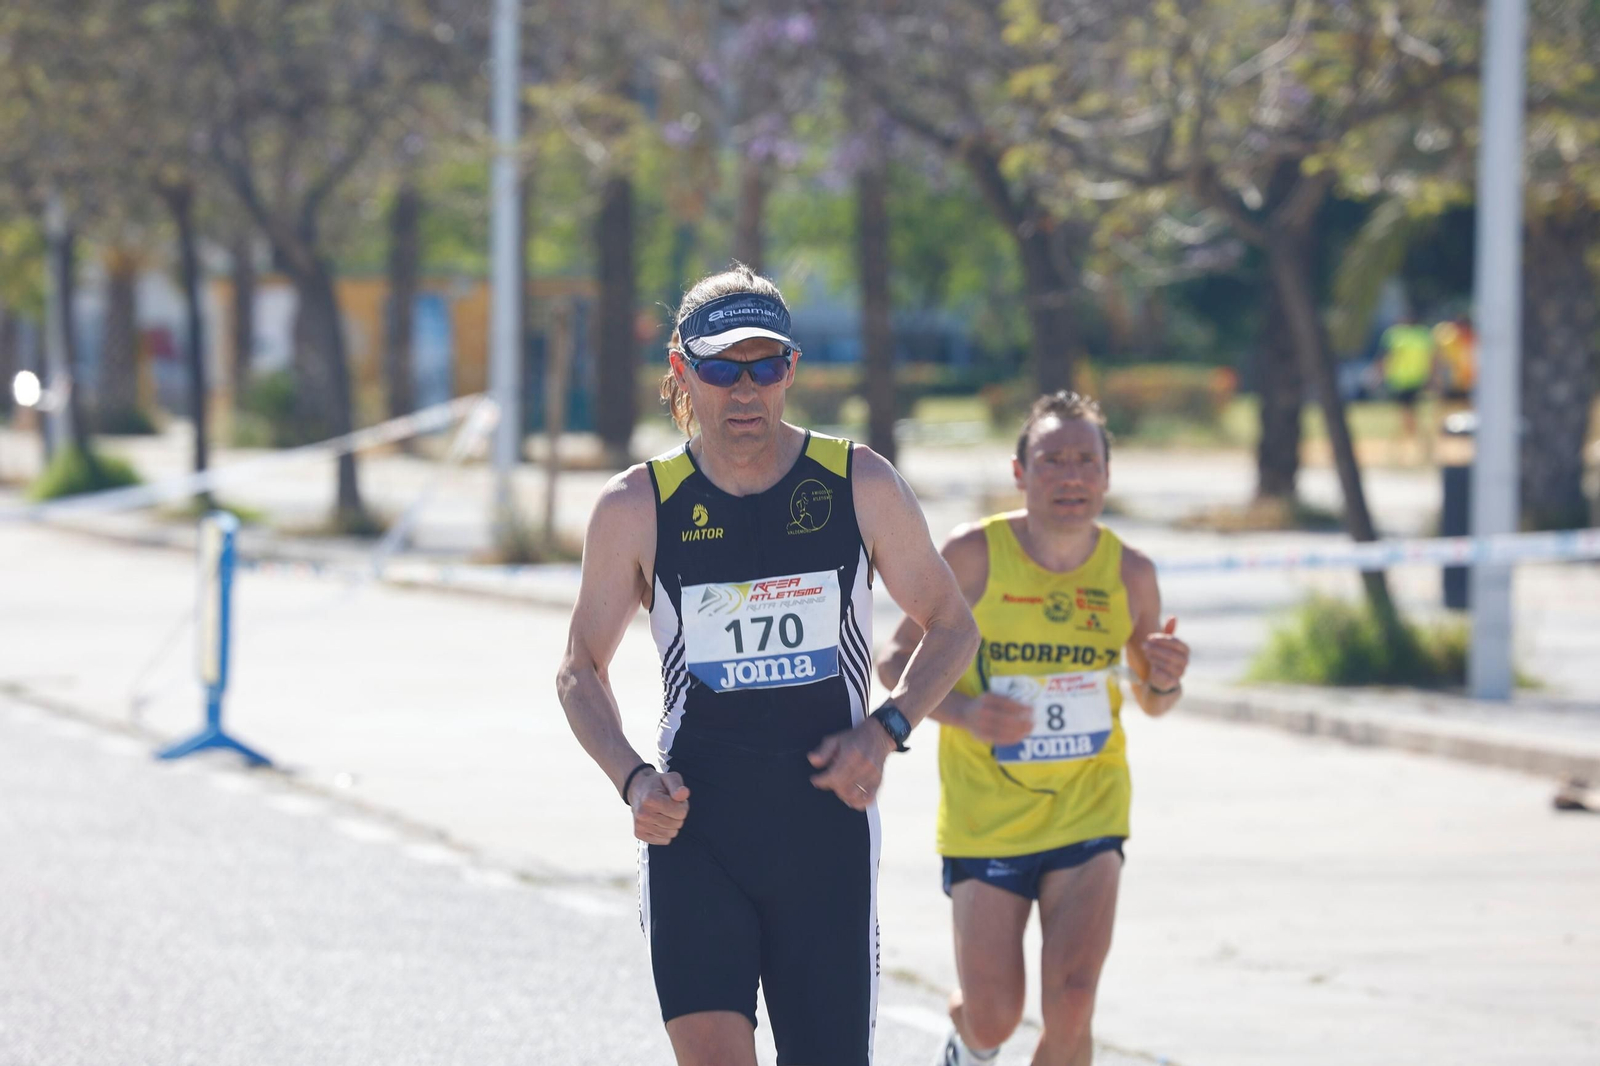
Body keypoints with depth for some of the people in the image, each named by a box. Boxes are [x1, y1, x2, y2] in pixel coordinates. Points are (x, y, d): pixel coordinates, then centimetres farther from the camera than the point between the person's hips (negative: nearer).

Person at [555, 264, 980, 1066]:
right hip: (692, 826, -1)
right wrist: (632, 779, -7)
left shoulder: (859, 485, 0)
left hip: (825, 826, 1)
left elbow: (950, 625, 11)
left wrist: (886, 729, -7)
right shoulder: (637, 508, 0)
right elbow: (582, 668, 11)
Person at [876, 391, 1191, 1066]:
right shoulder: (973, 555, -12)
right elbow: (895, 662, -4)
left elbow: (1154, 703, 10)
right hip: (985, 819, -1)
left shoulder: (1130, 573, -4)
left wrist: (1166, 679, -14)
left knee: (1070, 1006, -15)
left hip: (1087, 812, 1)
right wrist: (960, 711, -23)